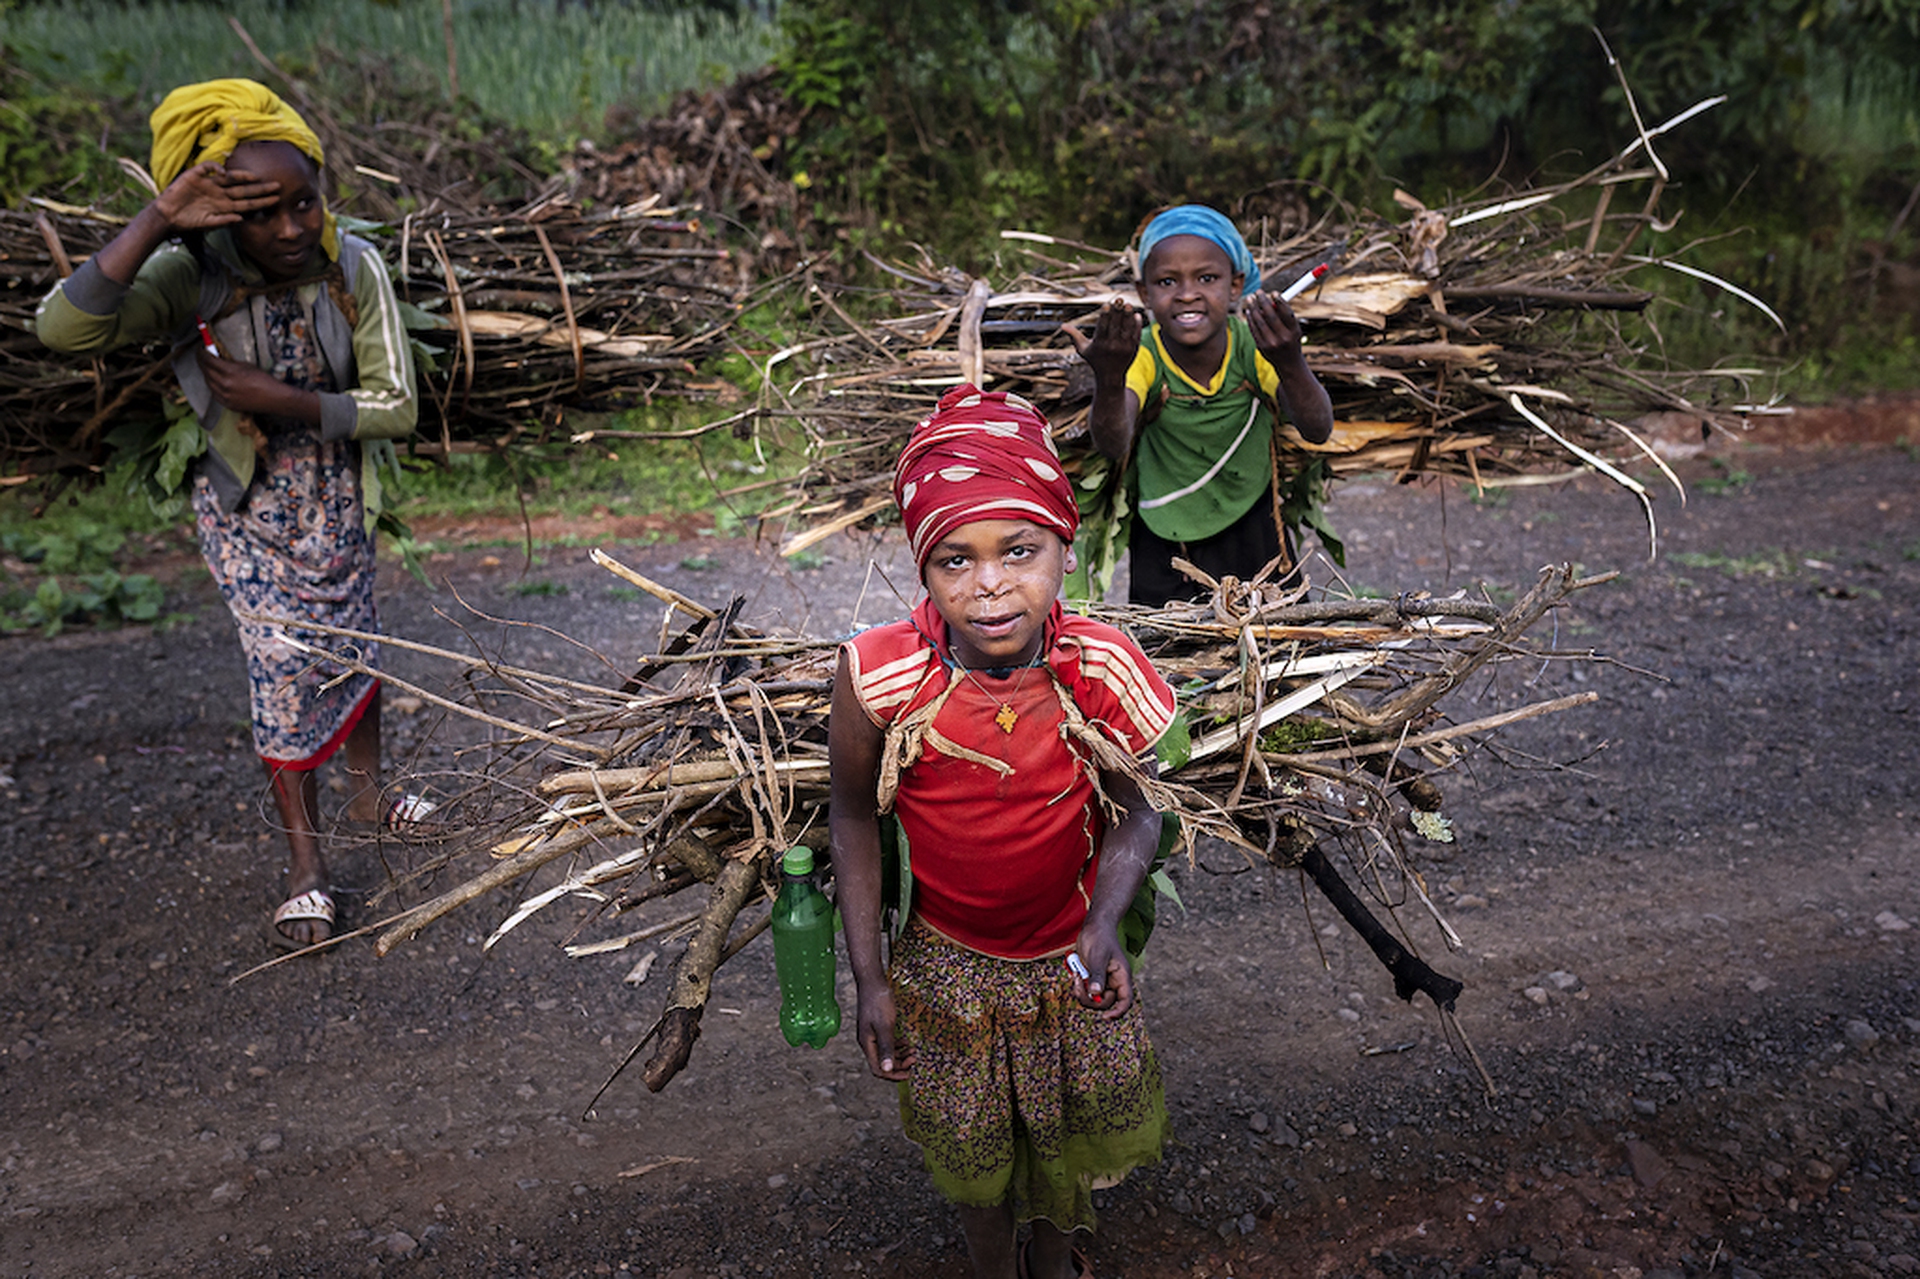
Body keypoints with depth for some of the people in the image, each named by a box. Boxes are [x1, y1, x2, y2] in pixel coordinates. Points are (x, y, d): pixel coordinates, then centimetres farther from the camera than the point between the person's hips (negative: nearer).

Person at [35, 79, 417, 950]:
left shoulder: (353, 268, -19)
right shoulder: (190, 276, -23)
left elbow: (396, 408, -18)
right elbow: (61, 328, -38)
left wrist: (283, 400, -29)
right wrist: (157, 220, -43)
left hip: (336, 494, 3)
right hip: (246, 504, -2)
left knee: (353, 641, 16)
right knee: (282, 657, -9)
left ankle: (367, 789, 41)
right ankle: (304, 863, 4)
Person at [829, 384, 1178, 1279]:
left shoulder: (1100, 671, -25)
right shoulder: (879, 678, -27)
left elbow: (1133, 814, -11)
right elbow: (855, 818, -11)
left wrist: (1104, 927, -29)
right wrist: (871, 979, -7)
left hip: (1070, 958, 1)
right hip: (947, 963, -1)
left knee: (1072, 1138, 25)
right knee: (971, 1146, 23)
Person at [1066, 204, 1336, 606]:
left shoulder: (1253, 345, -17)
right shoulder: (1144, 357, -19)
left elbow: (1318, 431, -30)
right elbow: (1114, 446, -35)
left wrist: (1290, 365, -50)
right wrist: (1109, 382, -56)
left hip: (1254, 538, 1)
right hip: (1165, 545, -1)